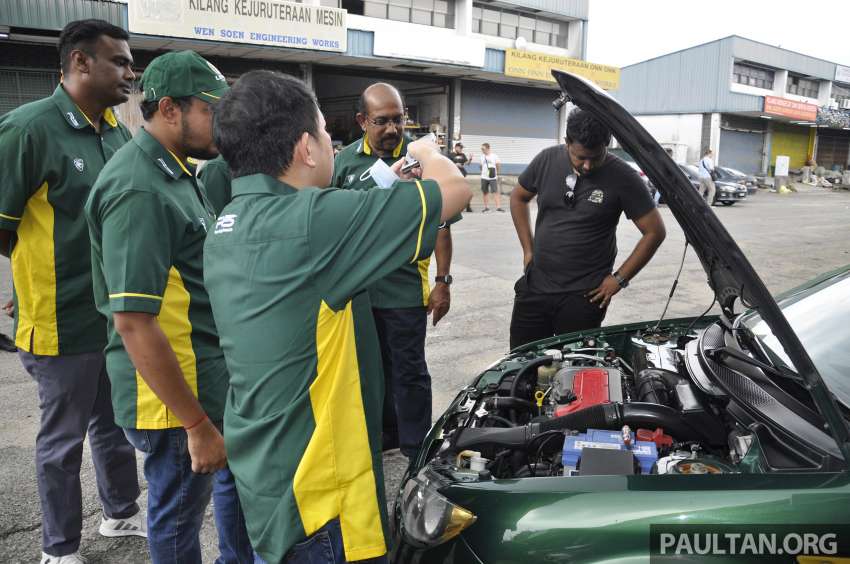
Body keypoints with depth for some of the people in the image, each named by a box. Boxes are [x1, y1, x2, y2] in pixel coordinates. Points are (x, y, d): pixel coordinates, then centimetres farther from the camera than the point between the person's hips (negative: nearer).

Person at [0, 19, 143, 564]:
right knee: (64, 438, 10)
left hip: (117, 311, 6)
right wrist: (45, 267, -2)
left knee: (115, 422, 22)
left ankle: (122, 513, 43)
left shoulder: (119, 131, 5)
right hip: (63, 318, -6)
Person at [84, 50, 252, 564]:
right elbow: (133, 322, -28)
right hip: (177, 391, -10)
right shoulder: (138, 190, -23)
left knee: (239, 478, 26)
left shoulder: (176, 171, 8)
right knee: (180, 516, 11)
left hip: (214, 375, 10)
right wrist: (197, 424, -24)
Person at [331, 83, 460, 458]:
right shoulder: (346, 160, 2)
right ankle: (386, 432, 38)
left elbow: (441, 226, -4)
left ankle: (416, 447, 23)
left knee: (409, 370, 7)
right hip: (356, 286, 4)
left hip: (405, 289, -4)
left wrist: (443, 282, -7)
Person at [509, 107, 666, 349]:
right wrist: (528, 249, 8)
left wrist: (619, 279, -8)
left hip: (583, 296, -3)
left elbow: (655, 231, -6)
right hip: (534, 286, 4)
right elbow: (518, 198, 14)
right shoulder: (547, 160, -2)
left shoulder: (623, 179, -11)